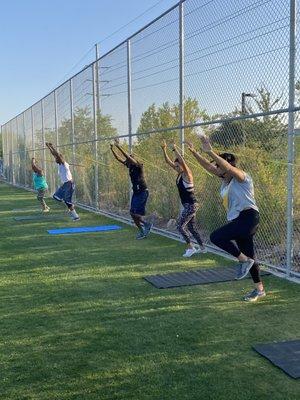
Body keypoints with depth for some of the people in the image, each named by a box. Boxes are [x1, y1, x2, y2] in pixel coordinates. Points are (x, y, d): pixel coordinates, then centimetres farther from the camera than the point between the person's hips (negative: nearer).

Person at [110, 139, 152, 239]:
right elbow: (119, 159, 9)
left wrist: (119, 147, -29)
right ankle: (142, 231, 17)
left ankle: (147, 224, 6)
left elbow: (128, 156, -27)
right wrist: (112, 149, 0)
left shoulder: (138, 166, -15)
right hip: (136, 192, 9)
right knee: (133, 214, 6)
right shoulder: (130, 167, 7)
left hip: (143, 192, -9)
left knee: (134, 213, -13)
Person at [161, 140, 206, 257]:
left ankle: (191, 247, -7)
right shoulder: (179, 173, 7)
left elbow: (182, 161, -33)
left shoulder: (187, 174, -14)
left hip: (191, 205, -9)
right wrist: (164, 149, -4)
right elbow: (168, 161, 7)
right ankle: (202, 247, 22)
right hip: (186, 205, 9)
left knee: (180, 226, -10)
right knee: (192, 227, 14)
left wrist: (175, 149, -33)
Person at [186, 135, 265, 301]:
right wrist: (194, 152, 2)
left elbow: (227, 166, -27)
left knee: (216, 237, -22)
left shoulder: (242, 177, -8)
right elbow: (208, 166, 10)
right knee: (248, 257, 13)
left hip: (248, 217, -9)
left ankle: (244, 260, -9)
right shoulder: (226, 179, 14)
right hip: (237, 220, 9)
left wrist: (210, 152, -33)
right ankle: (260, 289, 23)